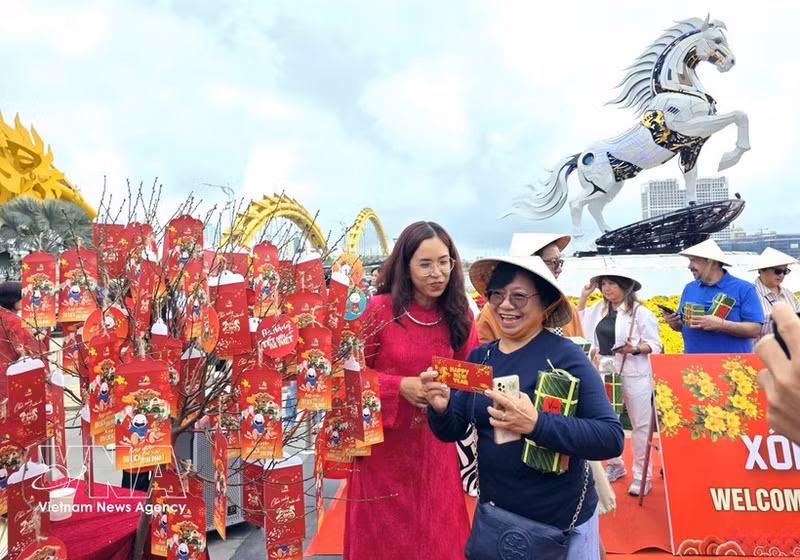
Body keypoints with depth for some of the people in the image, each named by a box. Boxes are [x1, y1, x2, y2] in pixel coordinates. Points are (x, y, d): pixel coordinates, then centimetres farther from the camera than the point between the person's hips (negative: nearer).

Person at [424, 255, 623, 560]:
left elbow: (612, 438, -23)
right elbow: (452, 432, 0)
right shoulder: (479, 357, -4)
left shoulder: (565, 355, -18)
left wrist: (536, 423, -37)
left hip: (562, 522, -4)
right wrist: (440, 408, -22)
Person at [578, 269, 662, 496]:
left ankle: (642, 474, 16)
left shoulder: (640, 312, -10)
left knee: (640, 425, 4)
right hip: (605, 374, 6)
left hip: (635, 376, -6)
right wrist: (584, 295, 8)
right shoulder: (599, 308, 5)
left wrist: (634, 349, -26)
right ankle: (615, 465, 32)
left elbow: (655, 345, -7)